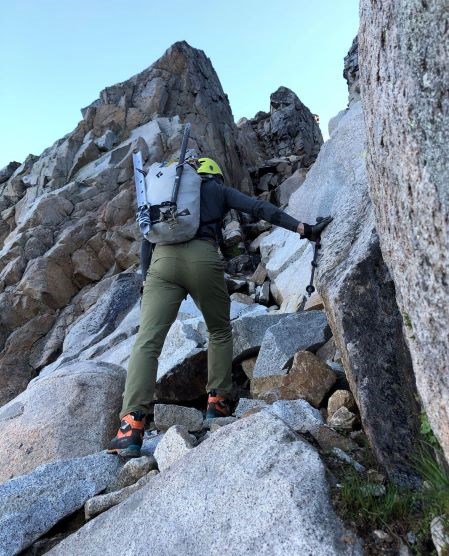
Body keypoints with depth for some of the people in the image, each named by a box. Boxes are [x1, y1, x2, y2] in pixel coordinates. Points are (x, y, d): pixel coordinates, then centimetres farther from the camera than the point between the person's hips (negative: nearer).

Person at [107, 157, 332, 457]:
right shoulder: (220, 189, 25)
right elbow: (260, 208, 11)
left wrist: (147, 278, 26)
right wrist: (304, 229, 7)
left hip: (163, 259, 2)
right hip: (203, 258, -2)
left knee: (147, 341, -7)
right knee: (220, 331, 20)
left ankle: (131, 426, -19)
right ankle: (218, 402, 16)